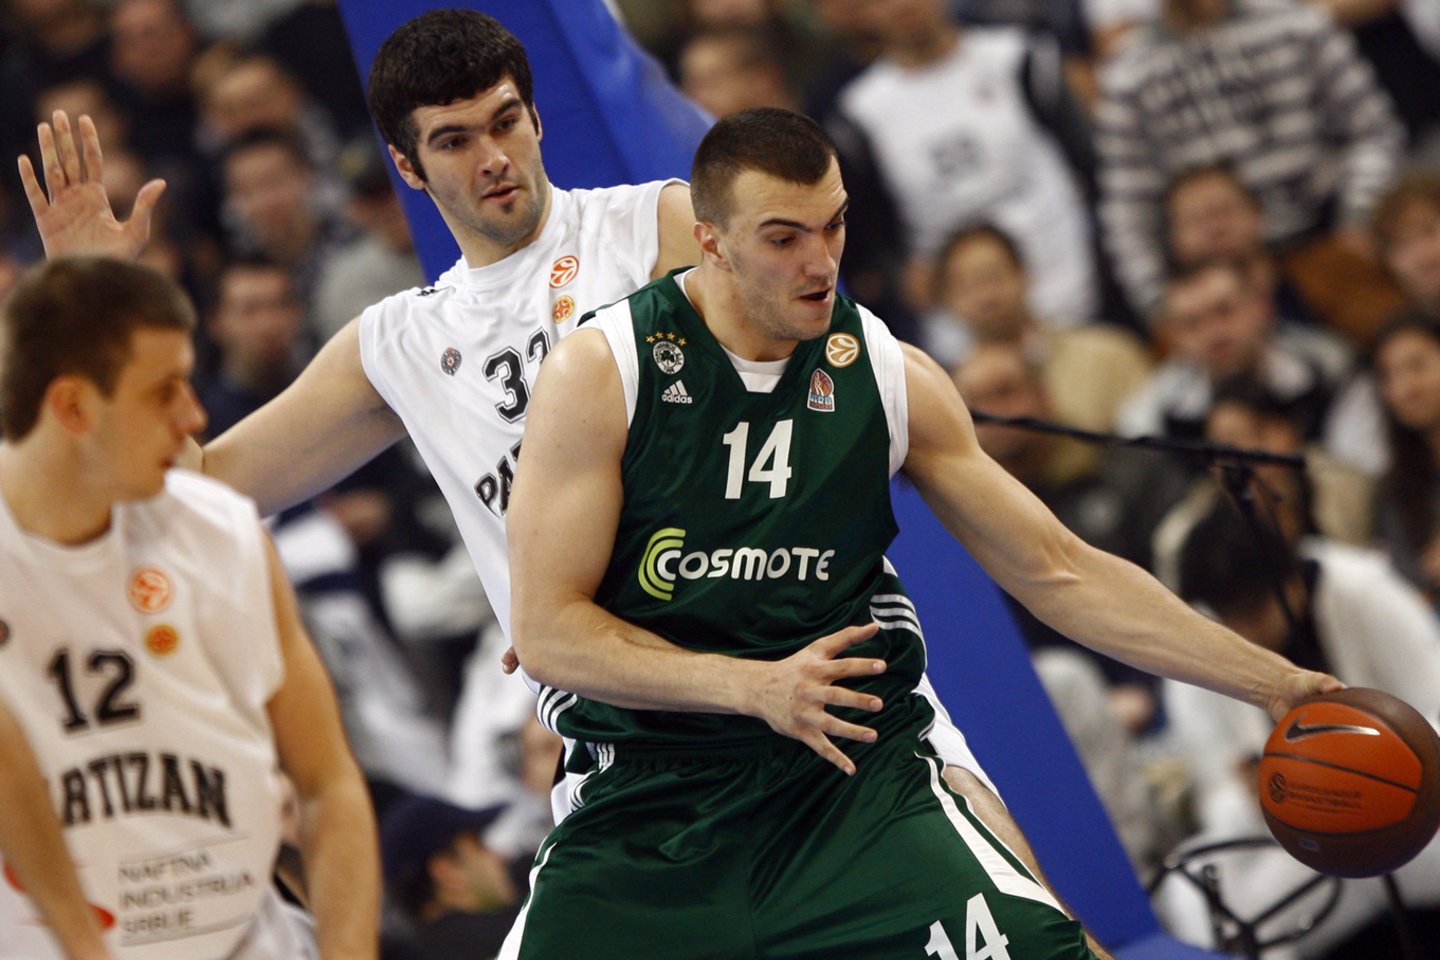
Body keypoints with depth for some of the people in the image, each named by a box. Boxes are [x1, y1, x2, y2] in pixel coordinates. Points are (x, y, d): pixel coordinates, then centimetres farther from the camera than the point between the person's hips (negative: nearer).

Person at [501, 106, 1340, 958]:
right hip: (647, 805, -1)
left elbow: (1059, 573, 10)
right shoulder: (605, 370, -6)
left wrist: (1272, 683, 6)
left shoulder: (891, 378, 3)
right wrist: (757, 687, -20)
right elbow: (546, 630, -9)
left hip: (852, 776, 1)